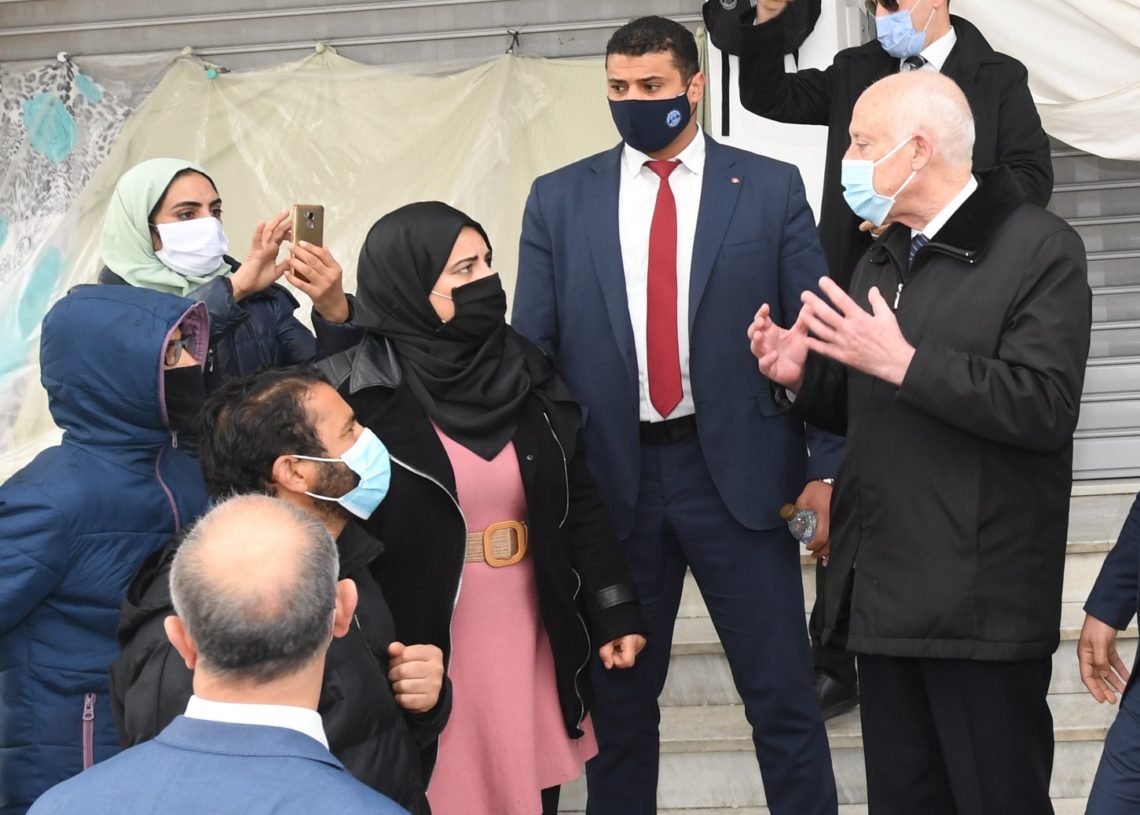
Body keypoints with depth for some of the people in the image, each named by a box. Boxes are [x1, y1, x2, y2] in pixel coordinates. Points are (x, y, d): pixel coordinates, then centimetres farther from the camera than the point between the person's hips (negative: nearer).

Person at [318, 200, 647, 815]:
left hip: (529, 649, 5)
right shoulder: (358, 396, -10)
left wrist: (613, 610, 10)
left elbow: (578, 502, 12)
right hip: (421, 657, -5)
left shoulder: (527, 374, 7)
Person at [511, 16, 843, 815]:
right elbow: (531, 349, 7)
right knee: (618, 694, 13)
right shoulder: (560, 200, 5)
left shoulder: (770, 188, 1)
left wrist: (826, 469, -4)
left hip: (737, 470, -1)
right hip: (610, 477, 2)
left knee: (783, 695, 2)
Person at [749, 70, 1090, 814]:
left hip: (979, 601, -8)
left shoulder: (1038, 248, -8)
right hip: (884, 594, 8)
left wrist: (908, 363, -23)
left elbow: (1046, 408, -20)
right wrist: (804, 377, 4)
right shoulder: (881, 263, 18)